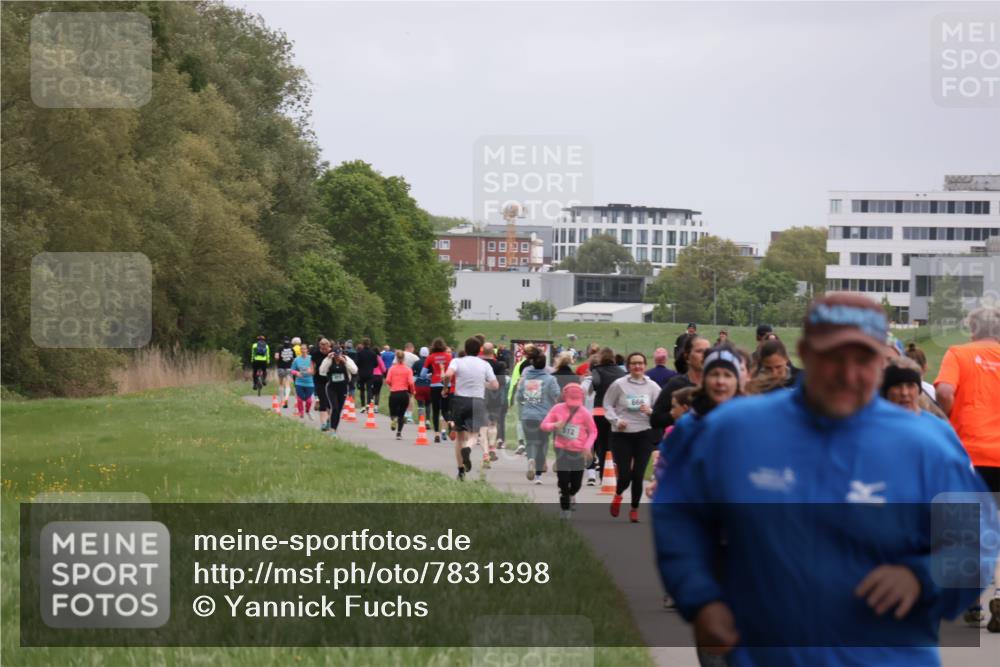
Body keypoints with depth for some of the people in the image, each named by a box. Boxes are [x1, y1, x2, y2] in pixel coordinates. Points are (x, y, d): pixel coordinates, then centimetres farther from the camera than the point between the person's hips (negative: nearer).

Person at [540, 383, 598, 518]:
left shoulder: (585, 413, -12)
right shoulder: (557, 409, -7)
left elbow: (593, 432, 0)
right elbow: (543, 425, 0)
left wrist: (587, 447, -15)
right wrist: (554, 425, -22)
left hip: (578, 451, 0)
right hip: (562, 449, 1)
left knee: (576, 482, 5)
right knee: (563, 479, -5)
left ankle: (571, 494, 42)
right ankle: (565, 508, 12)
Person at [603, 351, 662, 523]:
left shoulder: (652, 386, 1)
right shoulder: (619, 385, -4)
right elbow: (608, 405, 3)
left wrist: (651, 411, -16)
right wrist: (616, 420, -12)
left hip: (644, 435, 1)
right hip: (621, 435, -1)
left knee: (638, 475, 0)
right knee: (625, 475, -4)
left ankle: (634, 508, 21)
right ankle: (618, 495, 32)